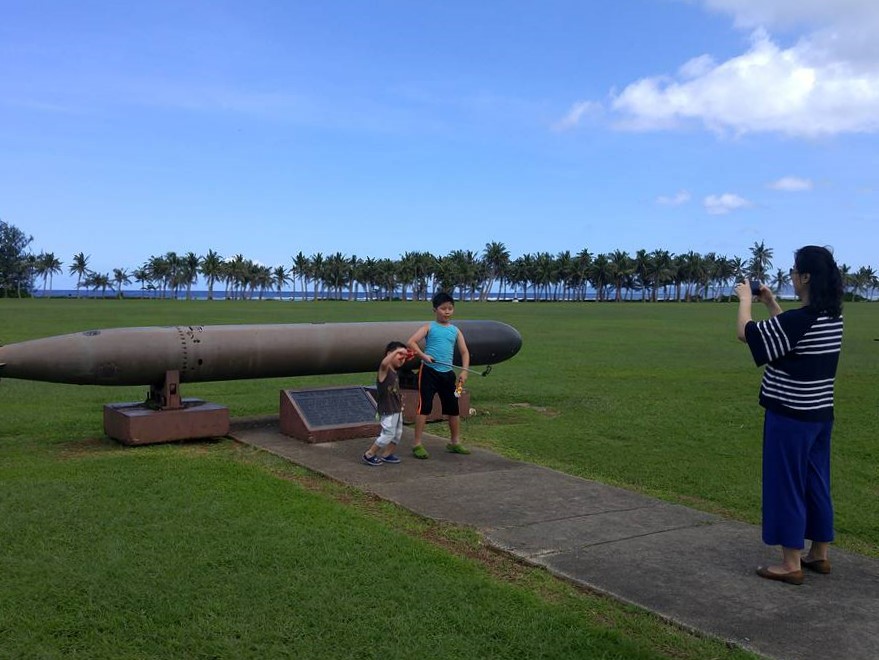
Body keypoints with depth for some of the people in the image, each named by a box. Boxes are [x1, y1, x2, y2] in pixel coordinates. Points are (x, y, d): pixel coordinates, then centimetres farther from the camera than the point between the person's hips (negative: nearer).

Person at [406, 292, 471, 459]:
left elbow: (464, 352, 10)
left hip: (447, 373, 5)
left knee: (454, 408, 11)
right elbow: (411, 342, -10)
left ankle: (455, 442, 27)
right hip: (429, 371, -5)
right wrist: (423, 355, -24)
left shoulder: (455, 331, 11)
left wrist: (464, 371, -4)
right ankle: (417, 444, 2)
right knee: (424, 407, -5)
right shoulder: (429, 327, 0)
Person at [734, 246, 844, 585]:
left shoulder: (798, 320, -23)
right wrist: (770, 303, 21)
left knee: (786, 486, 1)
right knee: (816, 484, 17)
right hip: (820, 414, 9)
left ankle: (791, 565, 8)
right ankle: (819, 554, 28)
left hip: (790, 417, -9)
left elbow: (746, 333, -14)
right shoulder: (832, 318, 4)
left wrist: (745, 299, 1)